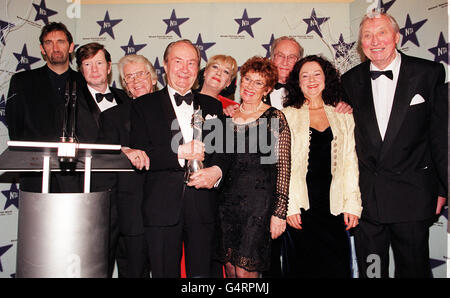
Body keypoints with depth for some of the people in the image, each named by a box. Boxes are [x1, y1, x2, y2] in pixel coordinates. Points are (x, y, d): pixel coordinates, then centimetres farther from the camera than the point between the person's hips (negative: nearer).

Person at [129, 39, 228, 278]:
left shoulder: (213, 106, 14)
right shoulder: (144, 106, 5)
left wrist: (217, 170, -10)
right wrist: (179, 153, -19)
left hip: (203, 207, 2)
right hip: (162, 208, -2)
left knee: (202, 272, 8)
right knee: (165, 273, 7)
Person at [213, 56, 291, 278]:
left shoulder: (274, 118, -2)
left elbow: (283, 167, -5)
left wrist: (279, 212, -10)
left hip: (259, 203, -4)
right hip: (228, 201, 5)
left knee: (245, 270, -4)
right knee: (230, 268, 10)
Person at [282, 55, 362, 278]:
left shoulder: (343, 116, 11)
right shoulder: (288, 115, 4)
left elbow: (350, 162, 9)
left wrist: (352, 204, 2)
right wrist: (289, 206, -8)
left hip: (333, 205, 2)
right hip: (300, 205, -1)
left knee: (337, 266, 1)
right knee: (303, 265, 4)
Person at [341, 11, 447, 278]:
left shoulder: (429, 73, -2)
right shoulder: (351, 81, 5)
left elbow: (441, 134, 0)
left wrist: (442, 188, -1)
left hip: (412, 196, -2)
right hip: (365, 196, 2)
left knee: (413, 268, 12)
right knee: (370, 270, 14)